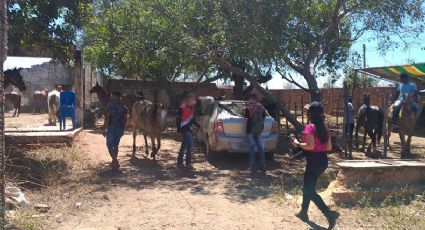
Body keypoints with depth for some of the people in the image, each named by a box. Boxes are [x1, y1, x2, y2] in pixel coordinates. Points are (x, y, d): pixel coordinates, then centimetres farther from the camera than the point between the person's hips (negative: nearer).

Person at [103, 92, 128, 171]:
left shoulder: (110, 105, -10)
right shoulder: (123, 106, 4)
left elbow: (107, 118, -13)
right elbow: (125, 119, 7)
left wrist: (104, 129, -8)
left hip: (111, 128, -5)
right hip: (120, 129, 5)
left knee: (110, 145, 2)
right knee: (116, 145, 19)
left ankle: (115, 161, -13)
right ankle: (115, 161, 26)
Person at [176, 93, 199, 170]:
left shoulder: (193, 108, 9)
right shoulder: (183, 108, -14)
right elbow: (178, 119, -13)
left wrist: (197, 125, 12)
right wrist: (179, 129, -19)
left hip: (189, 128, 9)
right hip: (184, 129, -9)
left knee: (184, 146, 15)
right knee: (190, 144, -14)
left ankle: (179, 162, 28)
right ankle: (188, 164, -8)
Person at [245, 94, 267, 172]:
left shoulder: (248, 108, -12)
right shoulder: (261, 107, 3)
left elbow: (246, 119, -12)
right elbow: (263, 118, 7)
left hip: (251, 130, -4)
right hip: (259, 130, 4)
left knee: (251, 148, 3)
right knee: (260, 148, 11)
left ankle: (252, 166, 5)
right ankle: (263, 166, 12)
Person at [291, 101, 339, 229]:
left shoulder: (310, 127, -15)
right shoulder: (324, 127, 8)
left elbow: (310, 146, -24)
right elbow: (329, 147, 8)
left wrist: (298, 144, -9)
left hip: (314, 161, -8)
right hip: (323, 160, 9)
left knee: (310, 190, 1)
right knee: (308, 187, 22)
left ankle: (330, 214, -9)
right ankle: (303, 213, 35)